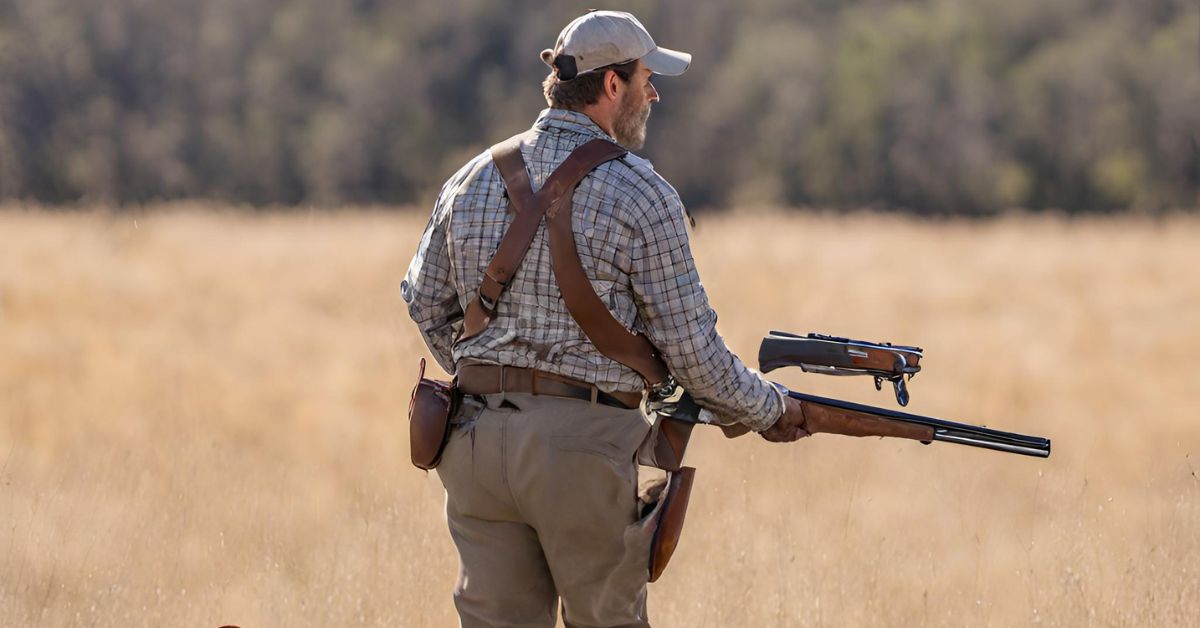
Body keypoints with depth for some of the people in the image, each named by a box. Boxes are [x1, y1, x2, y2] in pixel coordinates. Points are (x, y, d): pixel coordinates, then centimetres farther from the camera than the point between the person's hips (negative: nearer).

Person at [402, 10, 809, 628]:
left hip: (479, 432, 5)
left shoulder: (473, 179, 8)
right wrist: (770, 410, 10)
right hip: (582, 440, -5)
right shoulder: (640, 195, -9)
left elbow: (425, 301, 18)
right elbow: (691, 349, -6)